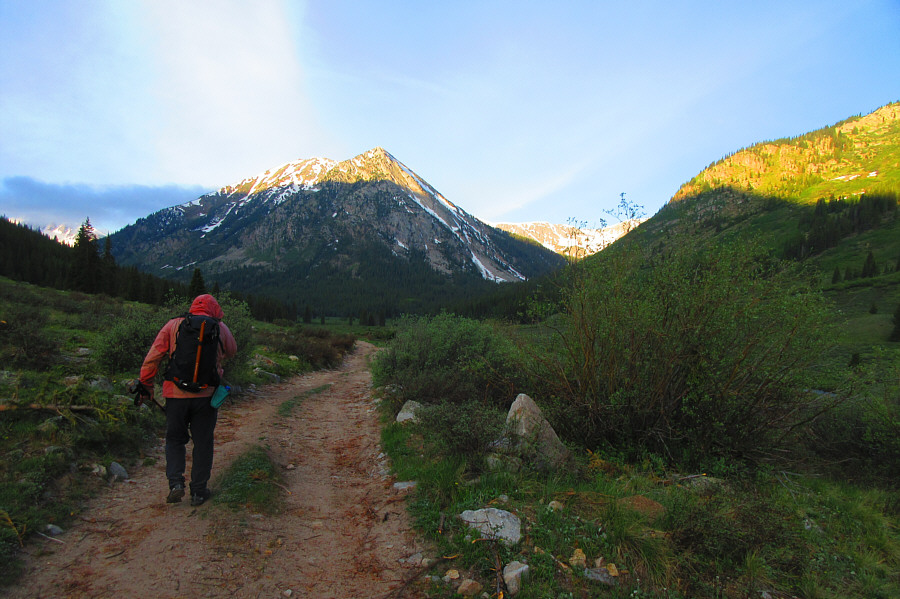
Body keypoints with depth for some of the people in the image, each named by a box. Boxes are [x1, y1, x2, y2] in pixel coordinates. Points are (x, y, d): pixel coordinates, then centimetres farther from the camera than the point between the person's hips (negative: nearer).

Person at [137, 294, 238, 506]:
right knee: (203, 443, 12)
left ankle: (176, 482, 2)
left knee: (175, 440, 18)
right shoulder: (219, 328, 3)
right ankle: (199, 492, 17)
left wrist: (146, 385, 7)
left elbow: (153, 357, -1)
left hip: (176, 394, 0)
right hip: (206, 394, 0)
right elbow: (231, 351, 20)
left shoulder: (173, 325, 3)